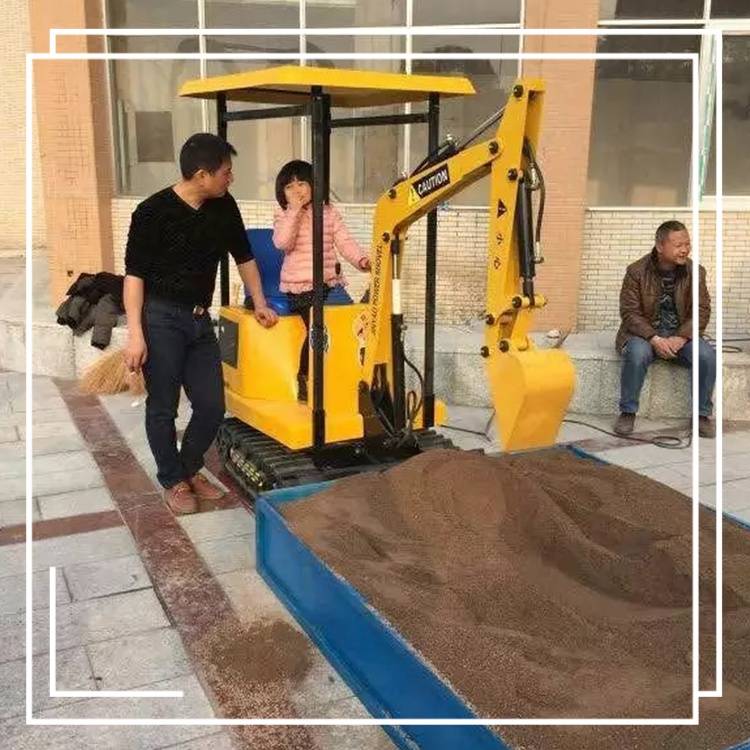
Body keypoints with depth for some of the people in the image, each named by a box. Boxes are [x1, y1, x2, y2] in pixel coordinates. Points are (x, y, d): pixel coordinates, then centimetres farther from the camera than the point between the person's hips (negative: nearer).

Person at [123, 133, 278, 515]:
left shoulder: (224, 207, 3)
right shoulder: (153, 212, -13)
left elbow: (243, 256, 17)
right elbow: (134, 274, -12)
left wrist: (259, 304, 21)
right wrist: (135, 334, -18)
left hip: (200, 319, 6)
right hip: (161, 318, -5)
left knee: (212, 405, 5)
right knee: (163, 407, 3)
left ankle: (190, 469, 29)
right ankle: (173, 481, 23)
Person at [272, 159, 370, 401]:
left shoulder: (329, 212, 13)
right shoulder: (284, 215, 6)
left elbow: (344, 241, 6)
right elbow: (283, 243, -13)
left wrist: (361, 259, -12)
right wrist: (295, 211, -13)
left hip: (329, 280, 3)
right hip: (299, 285, -3)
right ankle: (304, 378, -6)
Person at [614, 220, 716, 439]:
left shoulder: (695, 272, 0)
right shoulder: (636, 271, -8)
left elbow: (702, 311, -2)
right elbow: (630, 312, -10)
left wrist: (680, 338, -19)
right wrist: (654, 339, -23)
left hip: (681, 334, 3)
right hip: (645, 332, -2)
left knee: (707, 355, -25)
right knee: (637, 353, -35)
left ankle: (702, 415, -5)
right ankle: (627, 413, -16)